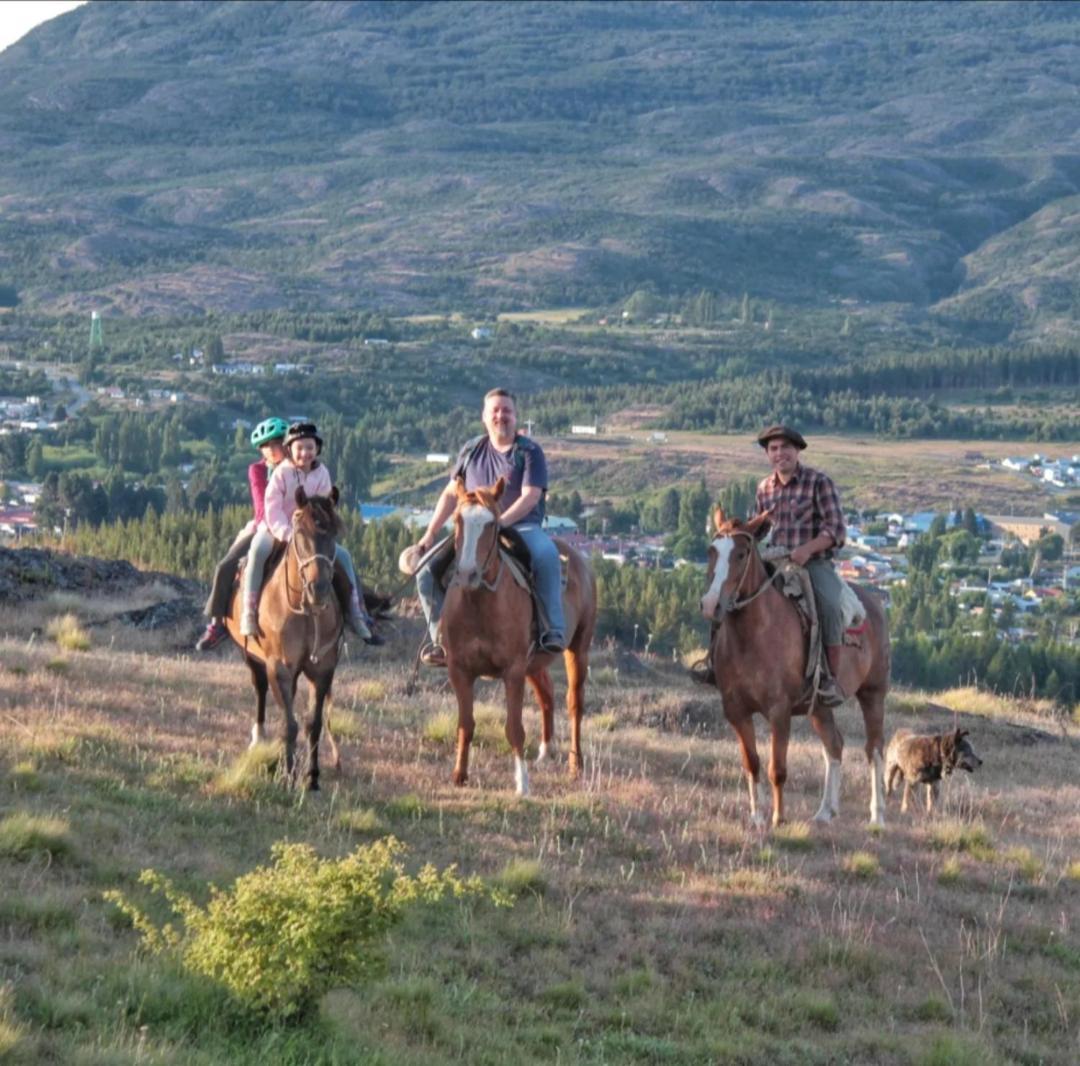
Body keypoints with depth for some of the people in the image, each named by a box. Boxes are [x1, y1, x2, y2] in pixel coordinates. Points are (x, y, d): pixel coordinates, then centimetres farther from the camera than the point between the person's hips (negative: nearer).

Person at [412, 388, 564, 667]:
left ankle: (553, 632, -36)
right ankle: (442, 639, -1)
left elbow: (531, 497, -13)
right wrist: (430, 534, 8)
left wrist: (500, 522, -28)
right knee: (427, 567, -12)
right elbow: (451, 493, 16)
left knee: (546, 555, -39)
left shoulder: (529, 452, -2)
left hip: (522, 527, -4)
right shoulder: (472, 450, 11)